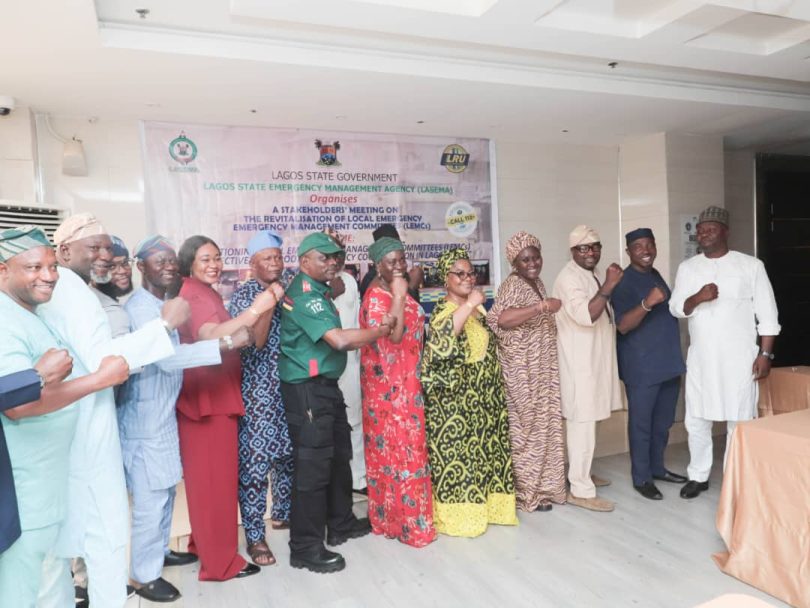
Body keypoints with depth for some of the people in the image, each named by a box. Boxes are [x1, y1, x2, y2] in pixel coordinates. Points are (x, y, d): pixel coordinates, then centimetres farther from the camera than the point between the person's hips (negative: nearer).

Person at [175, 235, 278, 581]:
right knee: (214, 476, -2)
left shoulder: (204, 293, 17)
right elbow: (210, 337, -35)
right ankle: (220, 561, 9)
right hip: (207, 395, -10)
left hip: (215, 392, 10)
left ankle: (204, 543, 33)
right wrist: (255, 310, -38)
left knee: (209, 474, 19)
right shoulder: (195, 295, -15)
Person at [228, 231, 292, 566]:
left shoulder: (288, 288, 10)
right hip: (258, 390, -6)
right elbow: (256, 340, -17)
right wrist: (270, 301, -24)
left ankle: (282, 513, 35)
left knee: (288, 453, 16)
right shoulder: (243, 294, -6)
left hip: (289, 386, 6)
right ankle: (254, 536, 10)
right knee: (255, 461, -2)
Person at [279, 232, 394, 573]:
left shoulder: (317, 291, 14)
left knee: (339, 456, 19)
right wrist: (381, 330, -15)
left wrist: (362, 340, 6)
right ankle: (306, 548, 9)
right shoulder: (305, 295, -18)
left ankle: (341, 524, 35)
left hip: (326, 385, 11)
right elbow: (340, 340, -28)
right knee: (313, 465, -4)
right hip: (307, 390, -11)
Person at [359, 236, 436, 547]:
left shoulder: (396, 292, 11)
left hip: (406, 381, 9)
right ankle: (404, 521, 11)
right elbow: (393, 336, -31)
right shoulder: (376, 297, -17)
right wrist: (399, 296, -28)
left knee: (407, 446, 15)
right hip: (388, 385, -9)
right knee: (394, 448, -1)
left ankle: (393, 516, 28)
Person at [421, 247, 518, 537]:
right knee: (457, 449, 0)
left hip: (483, 395, 8)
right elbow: (440, 338, -36)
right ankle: (459, 512, 13)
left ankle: (484, 504, 29)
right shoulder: (445, 309, -13)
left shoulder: (477, 308, 12)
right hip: (456, 398, -8)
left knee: (484, 444, 14)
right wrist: (469, 304, -34)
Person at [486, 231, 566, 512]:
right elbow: (501, 319, -36)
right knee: (527, 427, 0)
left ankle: (541, 484, 29)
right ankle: (528, 492, 13)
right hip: (522, 370, -9)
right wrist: (543, 305, -32)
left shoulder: (537, 282, 11)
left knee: (544, 423, 15)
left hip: (542, 367, 9)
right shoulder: (512, 285, -17)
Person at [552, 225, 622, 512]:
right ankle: (581, 491, -1)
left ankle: (581, 474, 31)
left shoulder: (591, 276, 16)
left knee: (585, 422, 18)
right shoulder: (569, 277, -15)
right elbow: (585, 315, -29)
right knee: (582, 424, -8)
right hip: (579, 364, -10)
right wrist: (608, 286, -28)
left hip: (593, 361, 10)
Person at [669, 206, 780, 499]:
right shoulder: (687, 267, 6)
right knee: (696, 420, 9)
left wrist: (765, 354, -7)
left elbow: (767, 314, -2)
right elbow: (675, 308, 2)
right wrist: (697, 297, -18)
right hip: (700, 358, 3)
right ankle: (698, 476, 25)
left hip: (739, 358, -3)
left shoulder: (751, 265, -2)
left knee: (739, 421, 4)